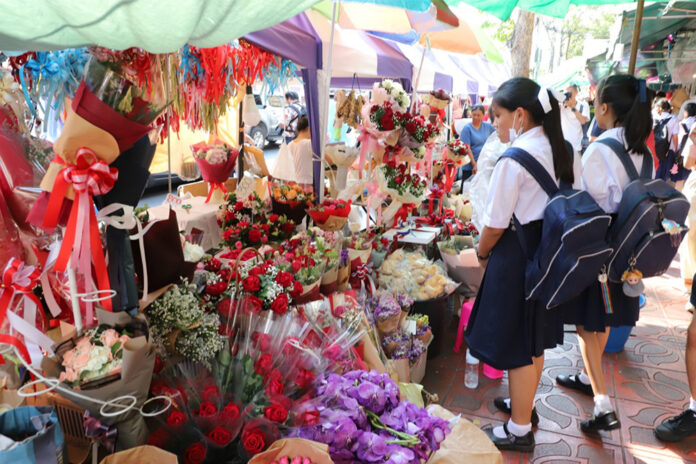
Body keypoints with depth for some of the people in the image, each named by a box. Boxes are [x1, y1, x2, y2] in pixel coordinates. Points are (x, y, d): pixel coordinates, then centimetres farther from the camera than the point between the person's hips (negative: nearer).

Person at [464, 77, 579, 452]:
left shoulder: (514, 158, -20)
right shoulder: (563, 150, 4)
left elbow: (496, 222, -17)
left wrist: (482, 253, 2)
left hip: (517, 255, -8)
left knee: (517, 346, 6)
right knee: (534, 340, 22)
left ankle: (519, 430, 22)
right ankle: (523, 403, 42)